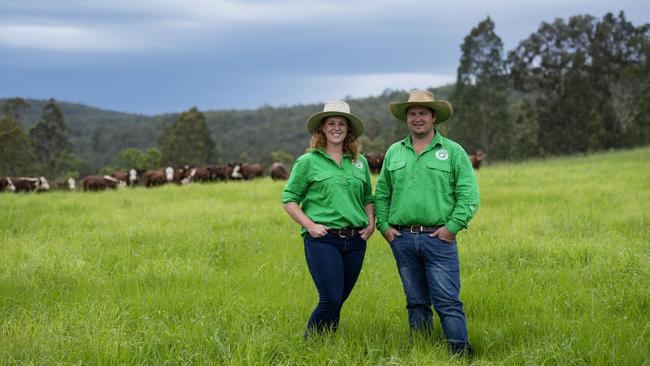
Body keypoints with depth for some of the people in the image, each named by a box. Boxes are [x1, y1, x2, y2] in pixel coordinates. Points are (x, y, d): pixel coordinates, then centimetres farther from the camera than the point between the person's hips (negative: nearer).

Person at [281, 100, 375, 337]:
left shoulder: (360, 162, 13)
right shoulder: (308, 162, 0)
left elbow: (368, 198, 24)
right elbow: (289, 200, 1)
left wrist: (371, 221, 7)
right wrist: (310, 225, -9)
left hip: (355, 240, 5)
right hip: (322, 240, -5)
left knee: (339, 300, 8)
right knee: (330, 300, -13)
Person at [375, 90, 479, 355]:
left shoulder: (453, 151, 1)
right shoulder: (394, 152, 12)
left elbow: (468, 195, -3)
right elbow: (382, 194, 16)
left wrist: (452, 227, -12)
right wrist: (384, 225, 4)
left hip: (438, 238, -4)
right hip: (402, 239, 4)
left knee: (447, 301, -8)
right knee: (416, 302, 11)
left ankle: (460, 352, -5)